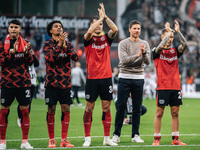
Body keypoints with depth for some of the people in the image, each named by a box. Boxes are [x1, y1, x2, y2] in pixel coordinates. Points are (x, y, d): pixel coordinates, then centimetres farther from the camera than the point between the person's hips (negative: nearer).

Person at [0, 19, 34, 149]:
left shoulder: (25, 44, 8)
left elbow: (30, 62, 4)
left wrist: (26, 52, -14)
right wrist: (12, 52, -20)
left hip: (23, 82, 2)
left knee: (25, 110, 1)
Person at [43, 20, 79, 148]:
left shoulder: (68, 44, 9)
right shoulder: (47, 45, 0)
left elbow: (76, 58, -5)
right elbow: (50, 57, -18)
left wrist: (65, 46, -17)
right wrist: (59, 44, -24)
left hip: (66, 83, 3)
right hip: (52, 83, -3)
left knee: (66, 110, 0)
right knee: (51, 110, 0)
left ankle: (64, 140, 5)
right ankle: (51, 140, 8)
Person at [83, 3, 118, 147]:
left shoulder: (106, 38, 9)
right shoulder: (89, 39, 2)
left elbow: (115, 29, -10)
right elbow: (89, 32, -21)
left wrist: (105, 16, -17)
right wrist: (101, 17, -19)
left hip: (106, 77, 2)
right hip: (92, 78, -2)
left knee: (107, 108, 4)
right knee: (89, 108, 1)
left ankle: (107, 138, 9)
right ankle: (87, 138, 8)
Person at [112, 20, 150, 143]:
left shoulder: (144, 44, 7)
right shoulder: (123, 44, 0)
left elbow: (148, 62, -3)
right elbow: (124, 60, -14)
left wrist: (144, 53, -22)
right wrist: (137, 55, -25)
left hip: (139, 79, 2)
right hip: (125, 78, -2)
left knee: (137, 108, 3)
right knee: (121, 107, -3)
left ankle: (135, 135, 9)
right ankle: (117, 134, 3)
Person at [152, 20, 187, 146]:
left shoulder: (175, 51, 12)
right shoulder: (157, 51, 2)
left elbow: (185, 45, -6)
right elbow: (161, 46, -21)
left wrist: (178, 31, -16)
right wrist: (168, 31, -23)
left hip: (176, 86, 4)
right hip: (162, 87, -4)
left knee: (175, 113, 4)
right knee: (159, 113, -2)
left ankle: (175, 139, 8)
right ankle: (157, 139, 1)